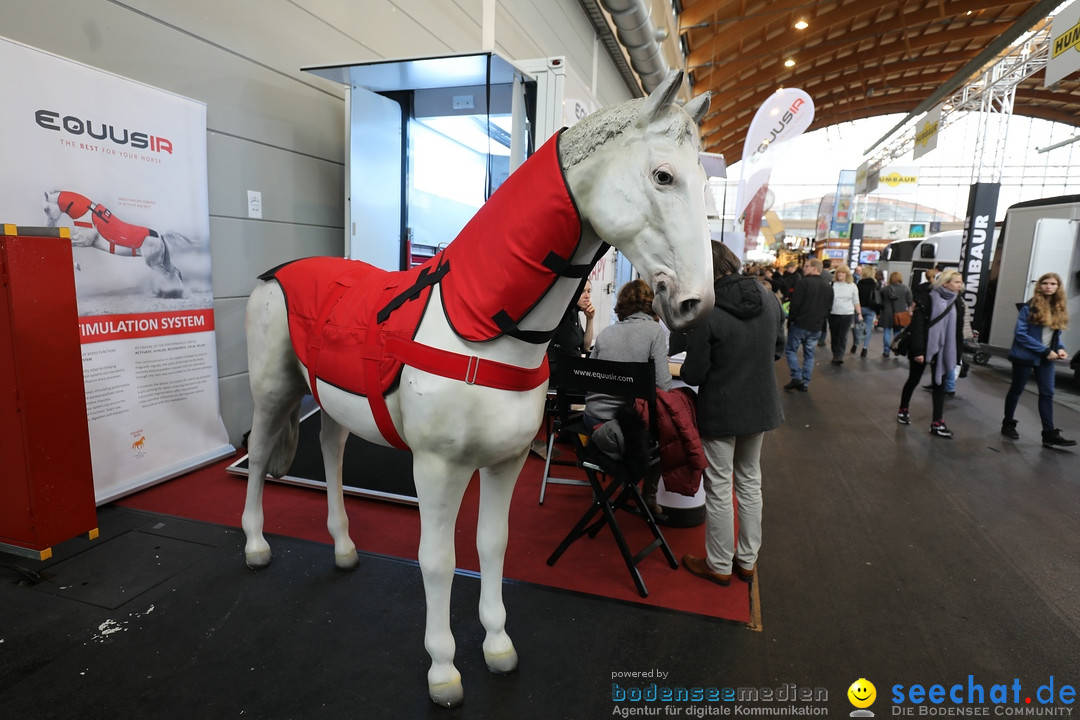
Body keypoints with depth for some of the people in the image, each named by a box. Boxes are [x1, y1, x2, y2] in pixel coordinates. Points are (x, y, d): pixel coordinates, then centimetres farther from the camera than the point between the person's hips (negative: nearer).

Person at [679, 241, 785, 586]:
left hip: (720, 412, -6)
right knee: (750, 482, 20)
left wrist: (684, 369, 5)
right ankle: (747, 559, 33)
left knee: (719, 488, 8)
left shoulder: (707, 315, -23)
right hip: (762, 407, 6)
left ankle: (719, 565, 24)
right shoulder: (769, 300, -3)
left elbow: (694, 374, -16)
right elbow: (778, 348, 10)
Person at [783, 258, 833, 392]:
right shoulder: (828, 286, 10)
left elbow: (795, 304, -16)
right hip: (816, 327, 6)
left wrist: (790, 319, -5)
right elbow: (829, 308, 13)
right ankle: (805, 383, 12)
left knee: (791, 350, 8)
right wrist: (820, 320, 19)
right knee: (809, 354, 11)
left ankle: (797, 377, -3)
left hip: (800, 323, -6)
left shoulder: (803, 282, -12)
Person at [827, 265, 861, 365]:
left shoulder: (852, 286, 4)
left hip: (847, 315, -1)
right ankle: (835, 355, 17)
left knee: (843, 336, -7)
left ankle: (839, 356, -7)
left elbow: (856, 302, 8)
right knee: (834, 336, 6)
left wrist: (860, 314, 4)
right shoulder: (832, 285, 2)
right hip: (833, 314, 1)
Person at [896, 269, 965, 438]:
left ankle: (937, 423, 9)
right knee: (913, 380, 10)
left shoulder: (957, 302, 5)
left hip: (943, 351, 5)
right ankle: (903, 410, 30)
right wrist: (918, 350, -20)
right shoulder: (926, 299, -12)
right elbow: (917, 326, -16)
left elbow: (959, 330, 8)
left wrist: (958, 354, 7)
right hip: (924, 348, -5)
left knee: (939, 385, 5)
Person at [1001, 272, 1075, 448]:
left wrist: (1060, 348, -5)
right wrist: (1044, 350, -19)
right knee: (1016, 390, 7)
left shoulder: (1059, 309, 7)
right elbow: (1020, 333, -16)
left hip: (1046, 358, 5)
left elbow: (1056, 333, 16)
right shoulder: (1030, 307, -11)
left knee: (1047, 393, 1)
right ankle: (1008, 424, 21)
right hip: (1025, 356, -5)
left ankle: (1049, 434, 2)